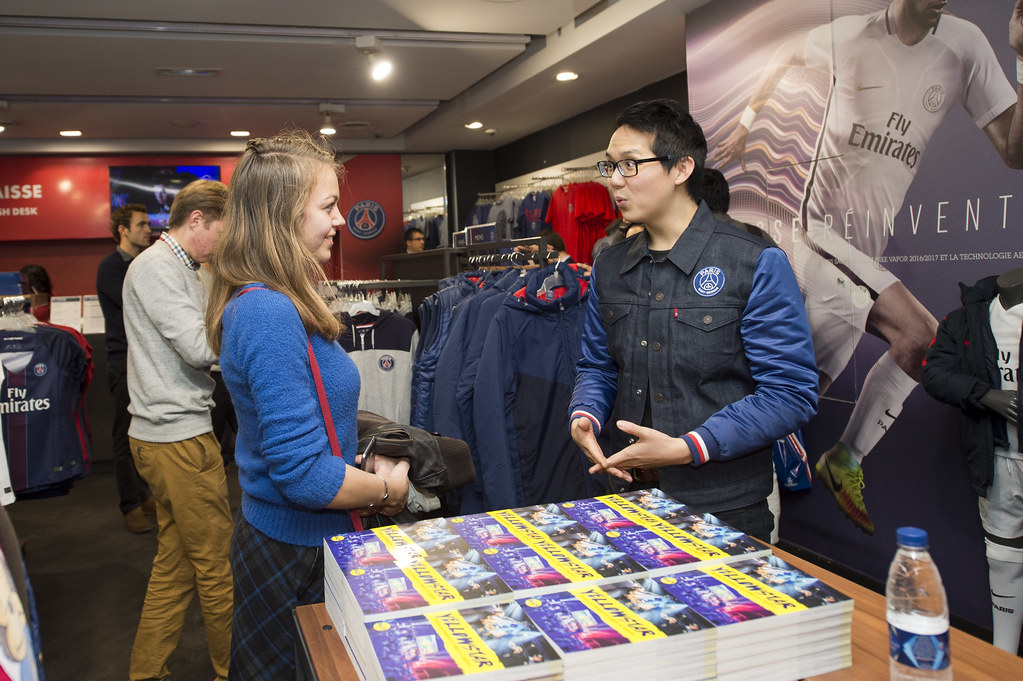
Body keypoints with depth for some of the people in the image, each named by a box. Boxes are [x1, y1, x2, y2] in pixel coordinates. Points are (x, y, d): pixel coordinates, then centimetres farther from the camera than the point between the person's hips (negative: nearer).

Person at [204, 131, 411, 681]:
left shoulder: (260, 302, 5)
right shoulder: (270, 314, -27)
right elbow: (302, 473, -29)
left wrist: (366, 463, 5)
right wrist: (386, 491, -13)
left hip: (274, 537, 9)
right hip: (299, 554, -9)